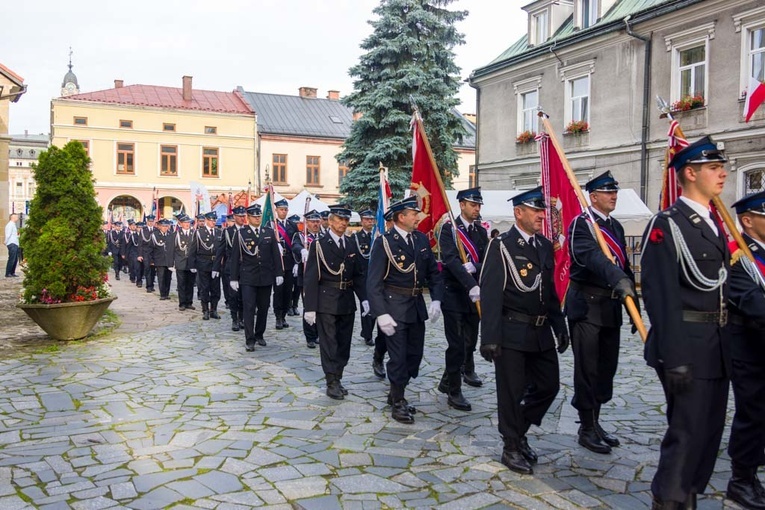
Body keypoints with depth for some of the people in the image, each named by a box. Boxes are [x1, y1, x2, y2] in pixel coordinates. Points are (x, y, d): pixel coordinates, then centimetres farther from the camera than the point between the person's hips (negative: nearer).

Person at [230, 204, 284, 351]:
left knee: (263, 308, 10)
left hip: (266, 277, 3)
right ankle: (249, 339, -1)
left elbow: (276, 254, 7)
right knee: (248, 308, -6)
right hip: (248, 278, -3)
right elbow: (235, 257, 0)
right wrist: (234, 278, -3)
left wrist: (279, 273, 1)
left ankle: (259, 335, 25)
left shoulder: (269, 232, 7)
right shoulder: (241, 234, -1)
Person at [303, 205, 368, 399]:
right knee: (329, 344, -1)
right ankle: (332, 383, 8)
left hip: (347, 303, 5)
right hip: (326, 302, -5)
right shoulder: (319, 245, -6)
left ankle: (337, 379, 22)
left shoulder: (351, 245, 9)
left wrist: (364, 298, 1)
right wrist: (310, 307, -13)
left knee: (344, 344, 10)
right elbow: (310, 278, -9)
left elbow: (358, 274, 13)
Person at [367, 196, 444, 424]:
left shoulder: (422, 239, 5)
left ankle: (396, 394, 34)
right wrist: (381, 314, -20)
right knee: (398, 356, 1)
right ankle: (397, 403, 18)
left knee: (415, 353, 13)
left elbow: (434, 272, 10)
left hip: (417, 305, 6)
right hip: (394, 306, -6)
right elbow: (374, 283, -14)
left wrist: (436, 300, -4)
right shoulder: (384, 242, -12)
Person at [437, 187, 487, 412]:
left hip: (475, 294, 5)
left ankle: (467, 370, 43)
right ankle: (454, 391, 4)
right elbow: (451, 260, -22)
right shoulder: (449, 229, -8)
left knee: (470, 341, 17)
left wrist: (474, 267, -24)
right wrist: (471, 285, -33)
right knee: (456, 344, -5)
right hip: (454, 294, -5)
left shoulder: (482, 232, 9)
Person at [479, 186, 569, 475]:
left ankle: (518, 431, 33)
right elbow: (490, 295, -14)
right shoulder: (501, 246, -9)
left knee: (549, 385, 13)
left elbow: (551, 291, 17)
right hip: (512, 333, -7)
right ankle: (512, 448, 20)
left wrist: (560, 327, 15)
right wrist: (490, 339, -19)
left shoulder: (545, 246, 11)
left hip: (541, 332, 7)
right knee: (512, 391, 3)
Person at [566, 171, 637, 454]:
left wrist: (634, 302, 13)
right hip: (587, 305, -8)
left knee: (607, 367, 13)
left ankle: (595, 422, 27)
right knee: (587, 369, -1)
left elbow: (624, 265, 17)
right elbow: (592, 257, -29)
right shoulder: (581, 224, -10)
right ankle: (587, 429, 11)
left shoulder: (616, 227, 16)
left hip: (611, 306, 8)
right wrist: (618, 280, -44)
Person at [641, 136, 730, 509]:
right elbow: (660, 295, -18)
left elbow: (720, 286, 16)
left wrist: (726, 346, 14)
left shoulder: (714, 225, 14)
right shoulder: (667, 225, -13)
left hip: (717, 349, 9)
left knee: (709, 431, 16)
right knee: (687, 433, -2)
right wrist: (673, 359, -20)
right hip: (688, 349, -8)